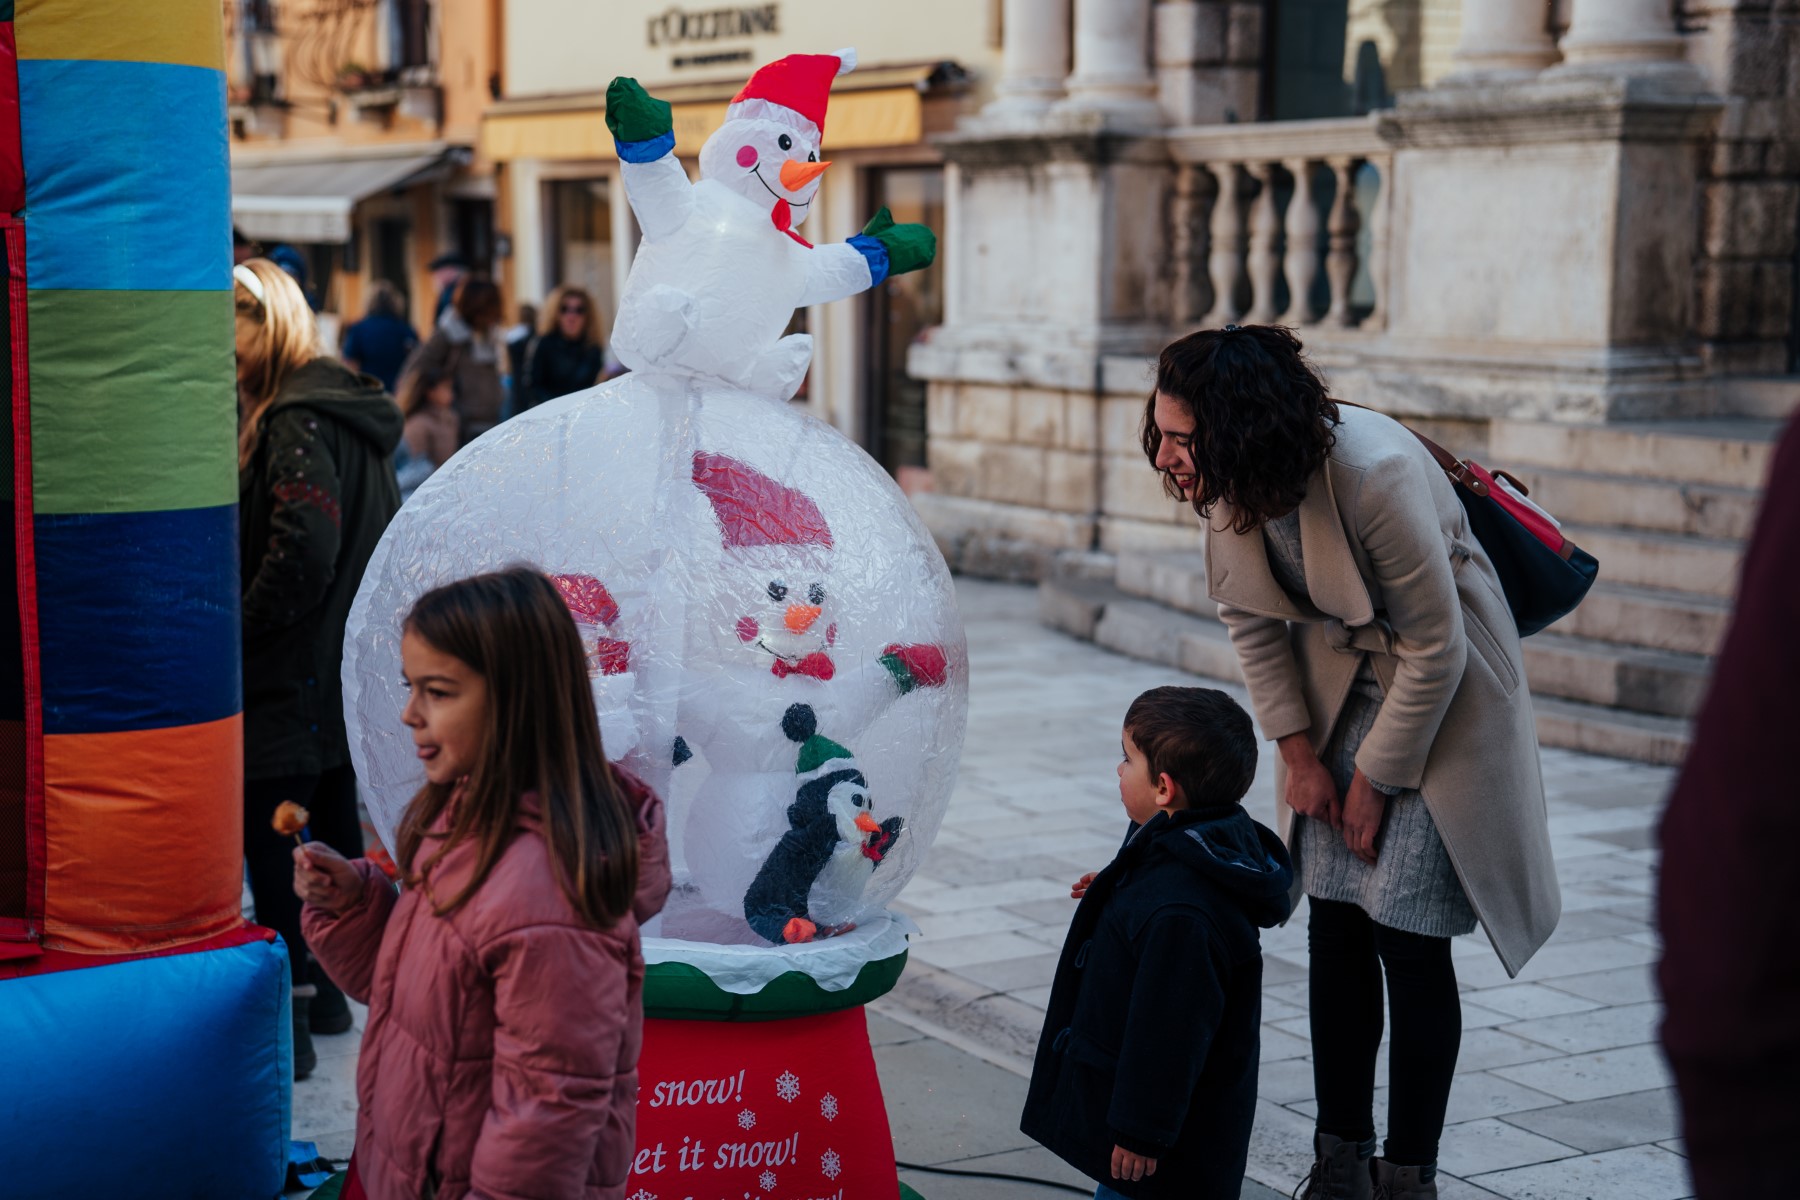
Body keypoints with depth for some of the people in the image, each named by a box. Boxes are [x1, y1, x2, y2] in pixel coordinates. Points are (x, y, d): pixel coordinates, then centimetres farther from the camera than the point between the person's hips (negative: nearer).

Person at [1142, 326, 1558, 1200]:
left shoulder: (1376, 477, -33)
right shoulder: (1229, 482, -14)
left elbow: (1434, 647, -23)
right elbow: (1251, 617, 3)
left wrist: (1376, 779, -14)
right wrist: (1299, 752, -2)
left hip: (1442, 695, -5)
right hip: (1340, 687, 6)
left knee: (1408, 935, -7)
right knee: (1334, 928, 4)